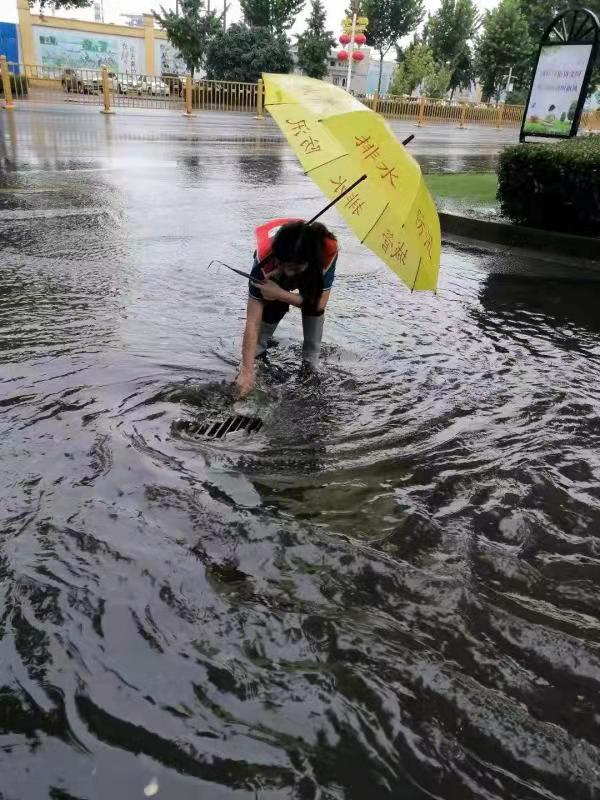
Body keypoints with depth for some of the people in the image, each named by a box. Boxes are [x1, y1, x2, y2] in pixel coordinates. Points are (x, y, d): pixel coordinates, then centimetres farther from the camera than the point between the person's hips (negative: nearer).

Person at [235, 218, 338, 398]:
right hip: (274, 273, -1)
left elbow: (319, 303, -31)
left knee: (313, 303, -24)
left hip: (312, 274, 1)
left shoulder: (328, 250, -44)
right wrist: (246, 370, -44)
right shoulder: (265, 258, -44)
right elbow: (252, 322, -41)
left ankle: (311, 361, -5)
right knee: (272, 308, -24)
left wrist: (280, 294, -42)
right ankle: (258, 351, 5)